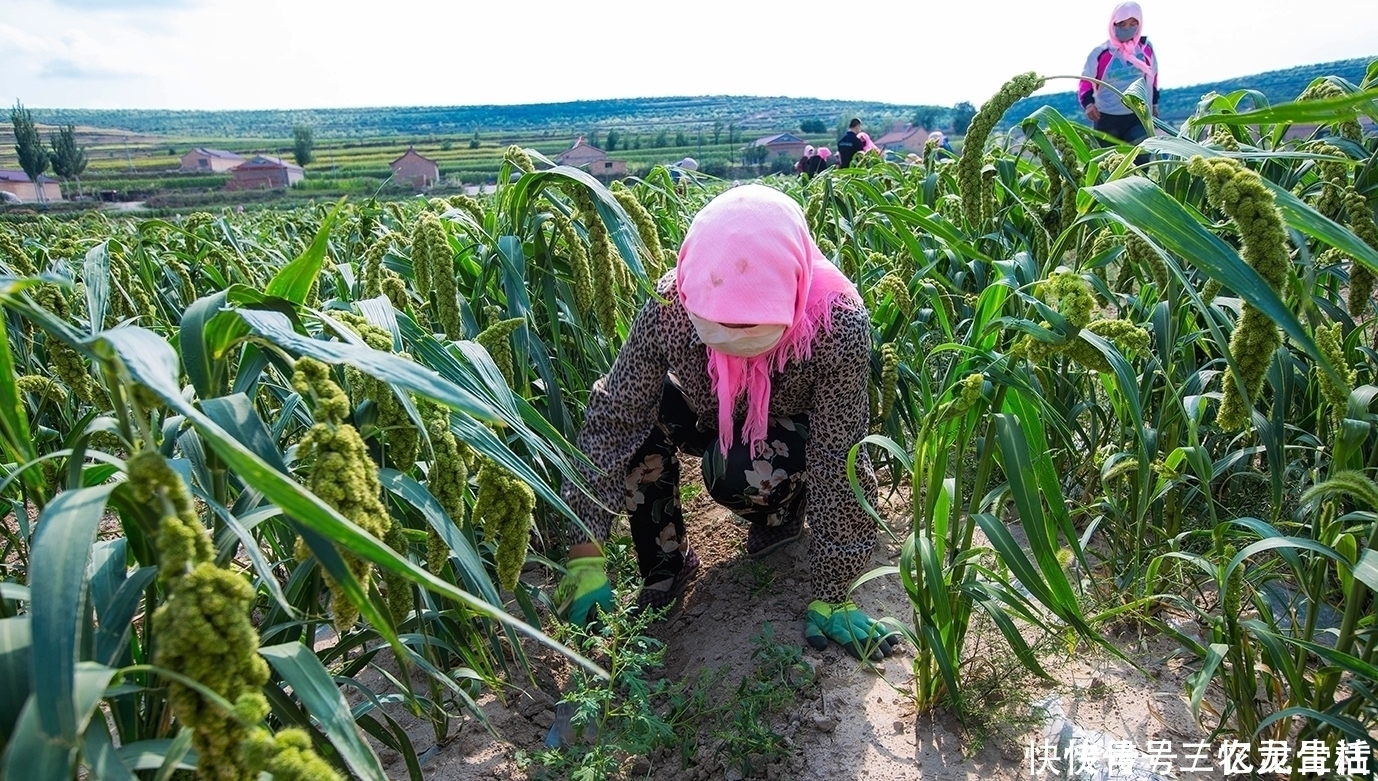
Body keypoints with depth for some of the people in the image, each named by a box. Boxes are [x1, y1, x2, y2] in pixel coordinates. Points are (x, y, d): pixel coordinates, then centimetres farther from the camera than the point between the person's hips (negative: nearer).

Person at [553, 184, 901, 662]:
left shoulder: (837, 324, -38)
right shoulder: (670, 306, -33)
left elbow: (837, 462, -31)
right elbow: (609, 420, -30)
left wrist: (830, 597, -26)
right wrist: (585, 555, -33)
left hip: (792, 429, -2)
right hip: (708, 413, 2)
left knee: (741, 471, -35)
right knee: (629, 410, -29)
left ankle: (784, 512, 2)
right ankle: (665, 565, -8)